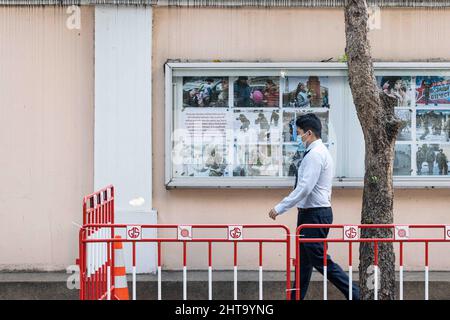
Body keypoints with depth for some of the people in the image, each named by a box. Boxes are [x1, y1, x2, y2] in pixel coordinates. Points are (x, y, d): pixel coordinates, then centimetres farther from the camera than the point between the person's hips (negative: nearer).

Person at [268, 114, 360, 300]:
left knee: (321, 260, -7)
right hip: (313, 213, 11)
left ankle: (355, 294, -4)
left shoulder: (315, 154, -16)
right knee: (304, 260, 12)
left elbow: (304, 188, -24)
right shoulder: (321, 152, 16)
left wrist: (280, 208, -20)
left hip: (315, 215, -11)